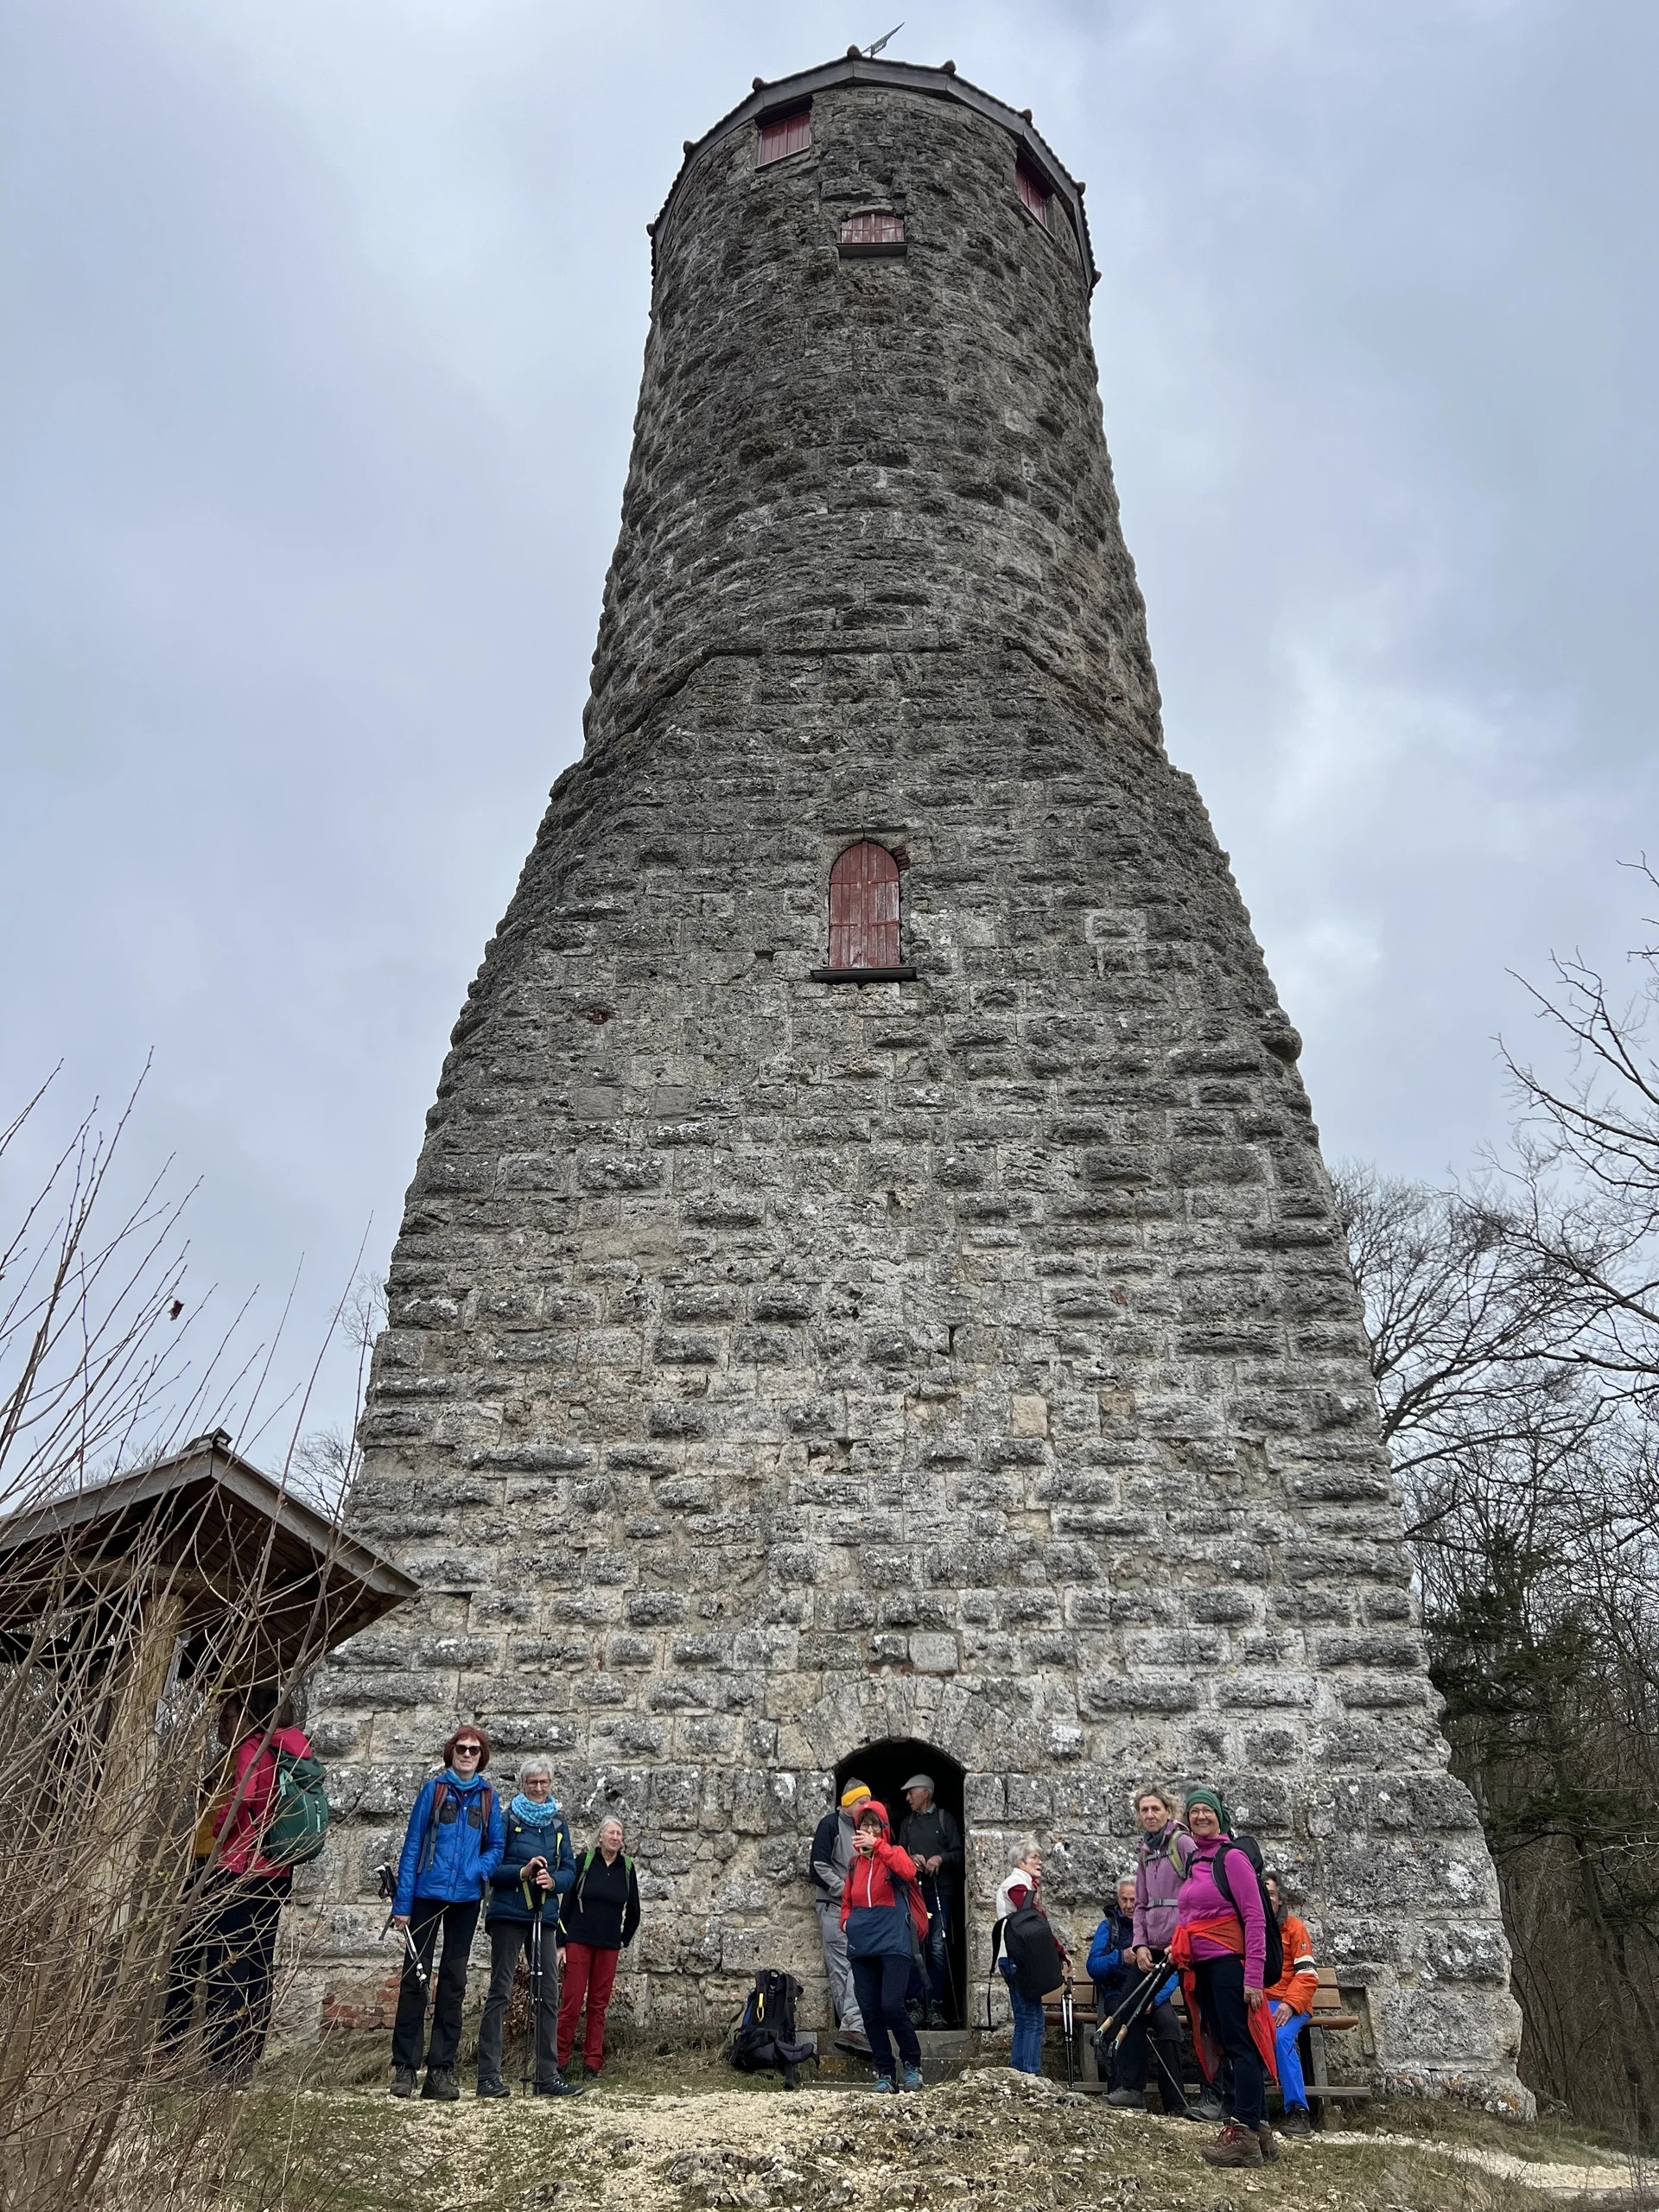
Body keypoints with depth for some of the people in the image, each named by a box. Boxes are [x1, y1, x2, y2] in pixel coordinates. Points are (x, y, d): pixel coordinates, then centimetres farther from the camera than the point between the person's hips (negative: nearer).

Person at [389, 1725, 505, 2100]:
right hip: (428, 1893, -2)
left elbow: (497, 1845, 9)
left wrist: (481, 1869, -13)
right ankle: (404, 2067, 11)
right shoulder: (433, 1789, -1)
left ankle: (441, 2069, 14)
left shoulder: (488, 1797, 5)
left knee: (453, 1981, 7)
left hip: (466, 1898, 2)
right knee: (415, 1976, 1)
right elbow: (412, 1844, -3)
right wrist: (402, 1903, -7)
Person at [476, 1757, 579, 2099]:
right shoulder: (508, 1820, -2)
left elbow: (570, 1869, 10)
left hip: (544, 1916, 5)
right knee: (500, 1990, -5)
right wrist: (523, 1872, -20)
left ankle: (548, 2077, 10)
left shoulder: (558, 1824, 12)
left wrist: (554, 1880, -11)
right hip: (509, 1913, -5)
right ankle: (488, 2076, 1)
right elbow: (491, 1868, -6)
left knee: (548, 1994, 4)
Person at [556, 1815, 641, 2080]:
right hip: (579, 1942, -3)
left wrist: (624, 1941, 14)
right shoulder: (584, 1862, -3)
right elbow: (567, 1902, -2)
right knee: (572, 2003, -4)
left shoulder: (627, 1868, 5)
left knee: (598, 2005, 5)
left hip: (609, 1947, 3)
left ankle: (592, 2064, 12)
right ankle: (559, 2061, 5)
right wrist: (561, 1942, -4)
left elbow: (633, 1911, 16)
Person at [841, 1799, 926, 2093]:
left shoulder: (894, 1854, 0)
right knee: (869, 2011, 4)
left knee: (892, 2006, -13)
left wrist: (877, 1845, -30)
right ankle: (885, 2073, 18)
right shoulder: (855, 1863, 13)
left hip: (894, 1943, -5)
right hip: (861, 1946, 5)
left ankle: (912, 2063, 9)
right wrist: (846, 1921, 3)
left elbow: (908, 1871, -24)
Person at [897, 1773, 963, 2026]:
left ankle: (935, 2005, 0)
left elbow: (959, 1853, 2)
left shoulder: (945, 1819, 5)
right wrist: (911, 1858, -6)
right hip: (913, 1890, 4)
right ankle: (917, 2003, 5)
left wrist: (941, 1857, -15)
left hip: (940, 1890, -4)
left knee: (938, 1947, -6)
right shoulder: (907, 1823, 18)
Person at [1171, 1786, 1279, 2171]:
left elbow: (1255, 1918, -14)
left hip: (1228, 1962, -8)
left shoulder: (1231, 1858, -9)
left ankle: (1243, 2135, -5)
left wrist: (1253, 1976, -18)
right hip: (1200, 1967, 8)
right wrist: (1178, 1950, 11)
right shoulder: (1194, 1862, 14)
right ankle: (1261, 2132, 18)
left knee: (1241, 2045, -6)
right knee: (1229, 2044, 11)